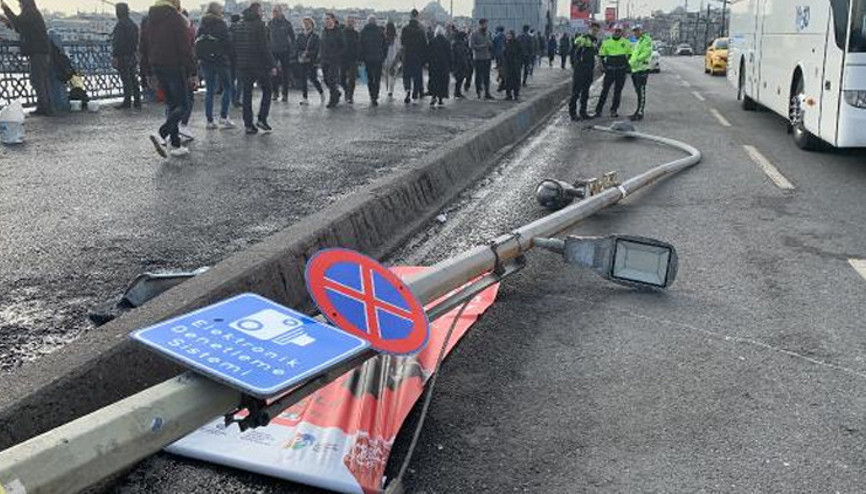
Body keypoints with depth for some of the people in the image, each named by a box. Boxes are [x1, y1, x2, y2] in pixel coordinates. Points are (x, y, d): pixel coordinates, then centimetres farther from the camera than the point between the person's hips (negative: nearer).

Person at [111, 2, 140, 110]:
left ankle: (127, 102, -3)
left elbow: (118, 42, -18)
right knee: (134, 79, 11)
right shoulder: (133, 24, 14)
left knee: (126, 80, -5)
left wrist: (114, 56, -18)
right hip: (133, 56, 8)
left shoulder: (120, 24, -13)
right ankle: (137, 102, 14)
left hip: (123, 56, -8)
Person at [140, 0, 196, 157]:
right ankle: (161, 135, -22)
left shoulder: (150, 19, 12)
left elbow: (142, 48, 15)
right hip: (174, 67, -7)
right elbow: (185, 48, -14)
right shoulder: (176, 18, -10)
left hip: (157, 67, 7)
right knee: (182, 104, -2)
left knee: (171, 104, 13)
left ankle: (175, 145, 12)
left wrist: (148, 73, 19)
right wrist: (192, 72, -10)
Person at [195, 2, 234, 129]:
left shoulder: (202, 26, 8)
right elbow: (227, 43, -11)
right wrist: (231, 59, -4)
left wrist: (200, 59, 12)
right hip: (220, 60, -5)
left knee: (209, 90, 8)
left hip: (205, 62, 5)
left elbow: (197, 43, 8)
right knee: (227, 88, 5)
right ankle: (223, 117, -4)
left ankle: (210, 121, 6)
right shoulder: (221, 24, -7)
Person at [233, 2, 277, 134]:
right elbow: (265, 47, -15)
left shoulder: (239, 26, 10)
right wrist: (272, 65, -13)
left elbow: (234, 46, 12)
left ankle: (248, 124, 8)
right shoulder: (259, 25, -10)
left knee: (247, 93, 9)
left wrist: (238, 61, 18)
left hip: (243, 65, 6)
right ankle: (262, 119, 1)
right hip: (259, 65, -6)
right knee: (267, 90, 11)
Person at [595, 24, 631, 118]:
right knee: (605, 90, -4)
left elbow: (631, 55, 12)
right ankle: (598, 110, -1)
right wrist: (604, 66, 1)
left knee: (618, 91, 4)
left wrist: (627, 66, 3)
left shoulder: (626, 43, 6)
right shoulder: (606, 42, 5)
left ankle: (614, 110, 10)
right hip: (610, 70, -1)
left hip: (621, 70, 1)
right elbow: (601, 55, 10)